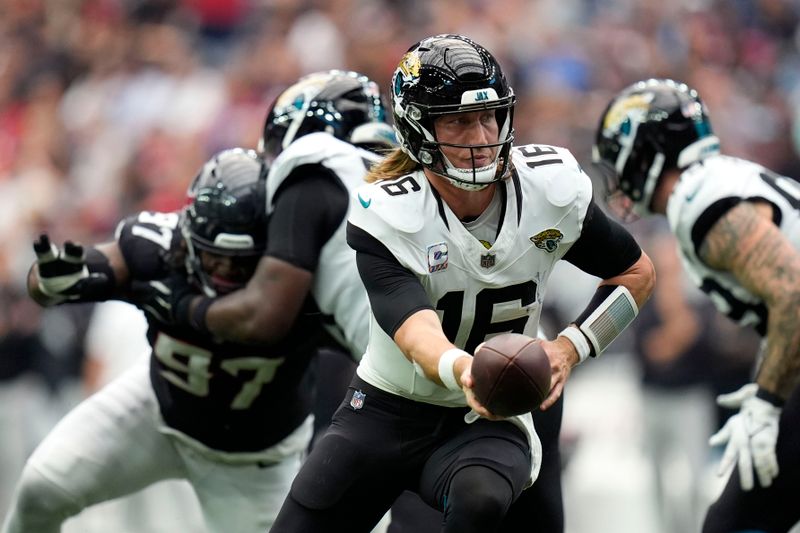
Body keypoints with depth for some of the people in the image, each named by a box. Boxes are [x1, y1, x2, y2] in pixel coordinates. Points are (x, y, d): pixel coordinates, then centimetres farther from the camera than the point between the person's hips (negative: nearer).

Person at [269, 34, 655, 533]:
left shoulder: (552, 186, -10)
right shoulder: (384, 214, -19)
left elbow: (637, 273, 6)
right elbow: (417, 333, -33)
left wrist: (569, 349, -9)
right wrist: (463, 371, -56)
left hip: (487, 420, 0)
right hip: (386, 411, 0)